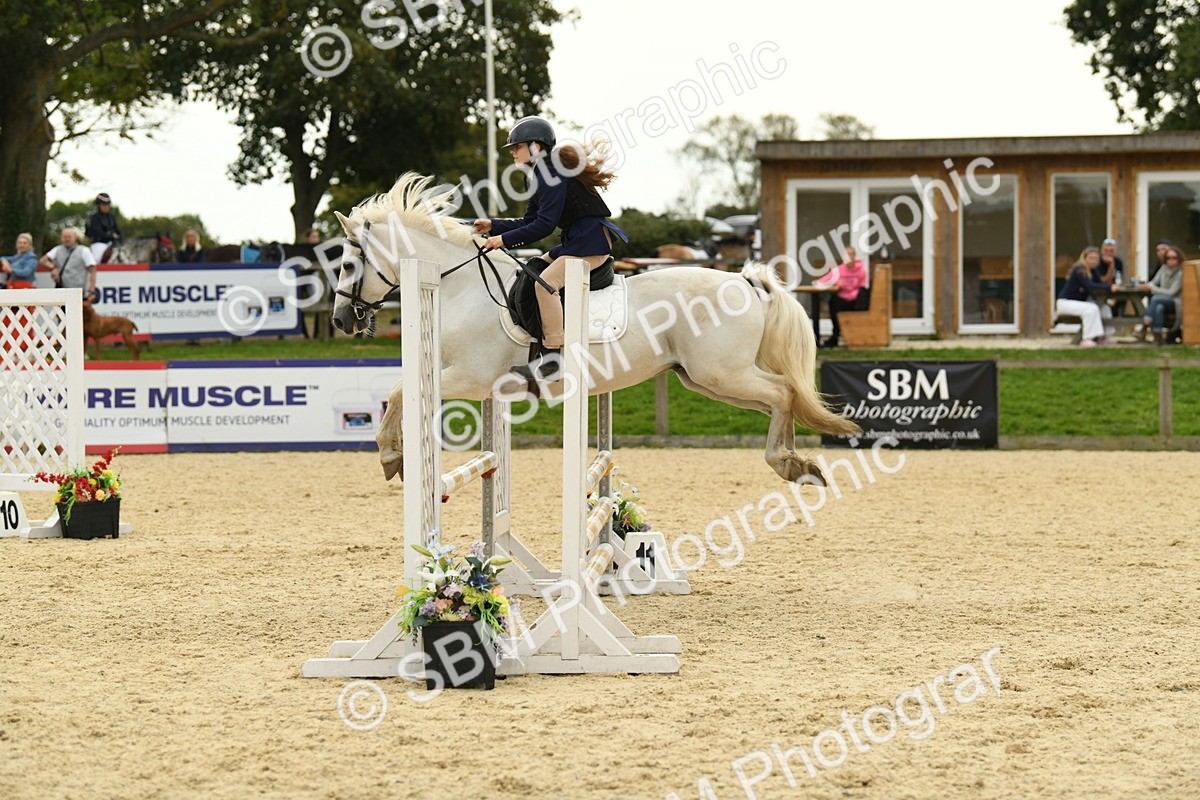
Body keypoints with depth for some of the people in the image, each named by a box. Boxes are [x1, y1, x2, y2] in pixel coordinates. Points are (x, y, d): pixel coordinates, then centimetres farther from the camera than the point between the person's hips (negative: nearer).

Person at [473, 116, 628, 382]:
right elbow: (529, 222, 20)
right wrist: (493, 226, 12)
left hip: (591, 242, -12)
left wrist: (504, 239, -15)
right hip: (574, 241, 12)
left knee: (546, 282, -23)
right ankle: (543, 350, 9)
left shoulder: (551, 172, -15)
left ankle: (554, 359, -25)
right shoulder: (541, 174, 18)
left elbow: (544, 225, -20)